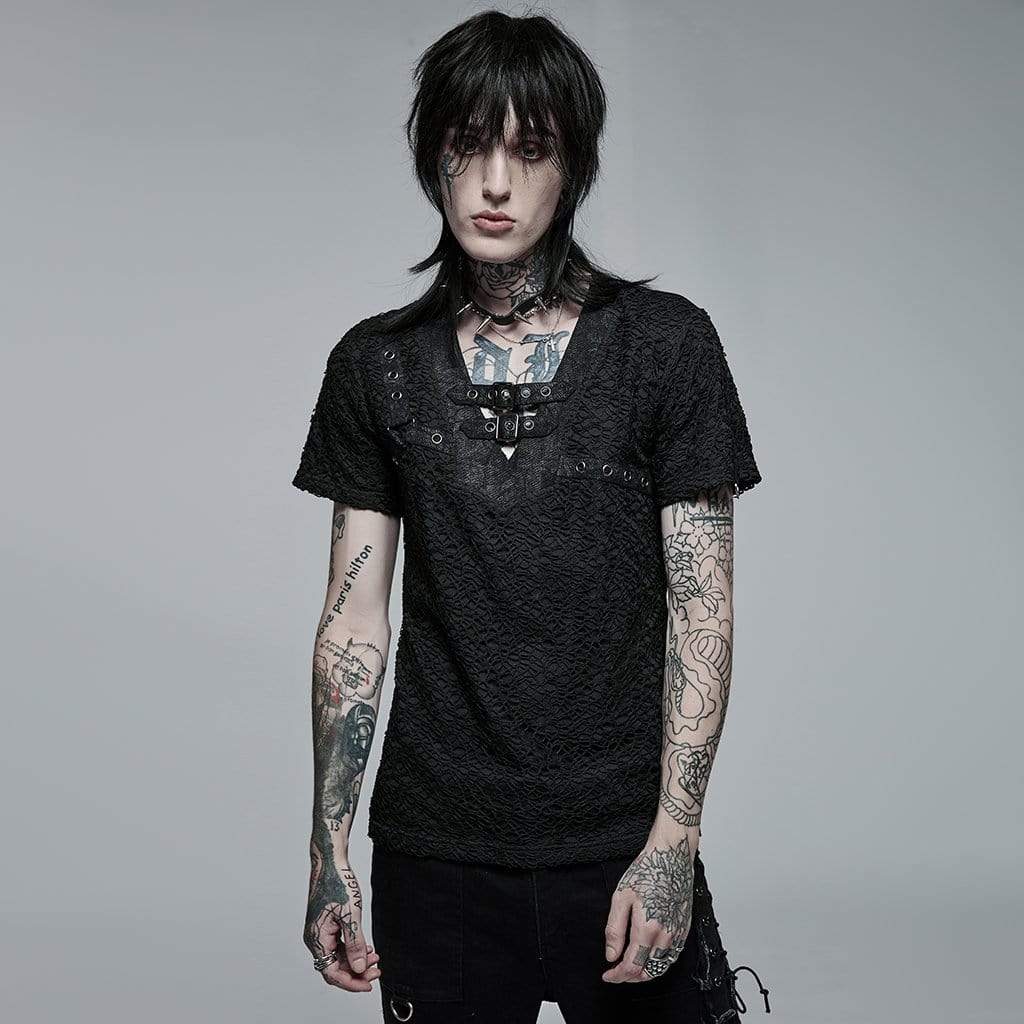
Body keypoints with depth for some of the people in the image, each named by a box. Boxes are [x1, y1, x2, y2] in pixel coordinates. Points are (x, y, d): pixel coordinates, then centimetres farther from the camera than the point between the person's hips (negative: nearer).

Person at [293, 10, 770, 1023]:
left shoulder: (666, 343, -3)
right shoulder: (377, 363, 4)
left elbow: (702, 607, -5)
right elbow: (355, 616, 5)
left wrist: (674, 839, -11)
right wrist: (329, 846, 2)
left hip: (621, 846, -1)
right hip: (436, 854, 2)